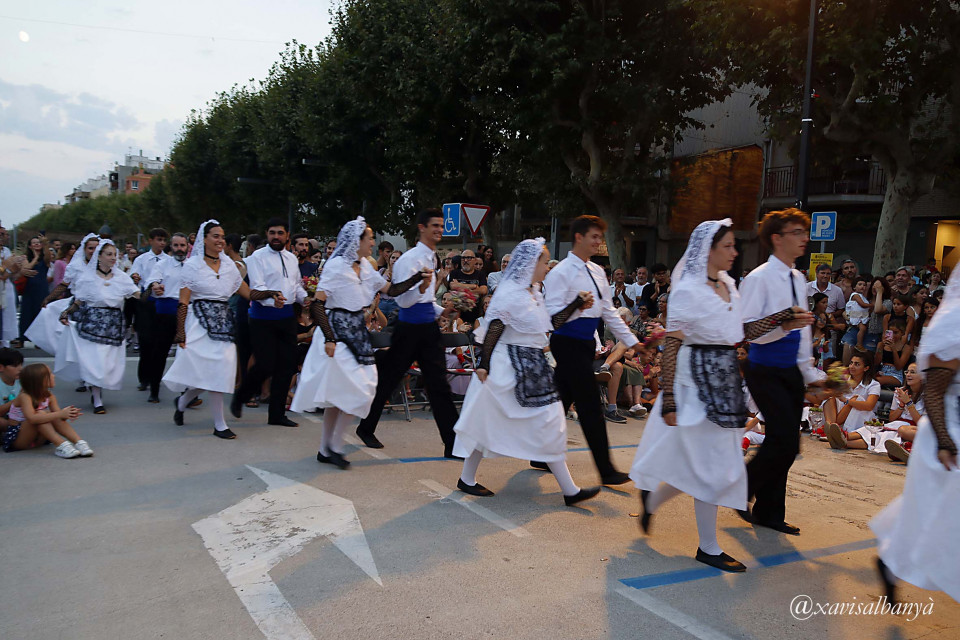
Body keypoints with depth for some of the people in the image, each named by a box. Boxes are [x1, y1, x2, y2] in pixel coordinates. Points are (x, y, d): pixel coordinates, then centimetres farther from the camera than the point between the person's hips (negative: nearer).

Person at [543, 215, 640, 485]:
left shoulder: (597, 271, 13)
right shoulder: (561, 273, -13)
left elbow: (609, 311, 19)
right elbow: (552, 317, -18)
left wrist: (632, 341, 16)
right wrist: (578, 304, -35)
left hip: (586, 342, 8)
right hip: (569, 344, -8)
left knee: (562, 400, 14)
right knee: (591, 407, -5)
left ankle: (542, 456, 26)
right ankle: (606, 470, 3)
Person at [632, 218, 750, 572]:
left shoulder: (729, 285, 10)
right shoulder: (687, 290, -14)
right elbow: (671, 346, -16)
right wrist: (669, 401, -18)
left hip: (725, 381, 8)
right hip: (698, 381, -8)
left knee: (699, 464, 14)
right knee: (712, 466, -1)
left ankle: (651, 497, 36)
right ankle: (708, 548, 14)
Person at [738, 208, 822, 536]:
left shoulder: (798, 279, 14)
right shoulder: (759, 278, -13)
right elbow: (745, 328, -18)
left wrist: (810, 372, 21)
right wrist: (784, 324, -30)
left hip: (791, 371, 8)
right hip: (766, 371, -8)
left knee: (783, 443, 11)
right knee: (786, 443, -12)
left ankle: (769, 512, 24)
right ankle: (741, 490, 11)